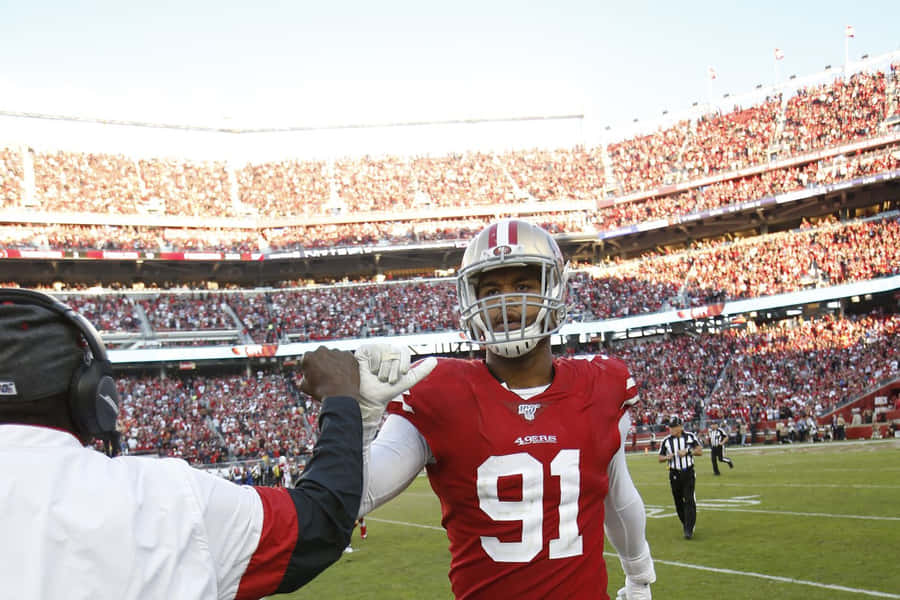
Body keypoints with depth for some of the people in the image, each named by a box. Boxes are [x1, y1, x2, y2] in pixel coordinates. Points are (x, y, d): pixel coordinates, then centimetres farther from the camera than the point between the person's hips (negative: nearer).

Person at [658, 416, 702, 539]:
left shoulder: (690, 437, 0)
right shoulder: (666, 441, 3)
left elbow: (699, 451, 1)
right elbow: (660, 458, 7)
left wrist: (687, 451, -14)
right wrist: (667, 457, -15)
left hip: (688, 473, -2)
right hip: (674, 474, 2)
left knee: (689, 500, -10)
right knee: (678, 501, 8)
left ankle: (689, 530, -10)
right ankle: (685, 523, 28)